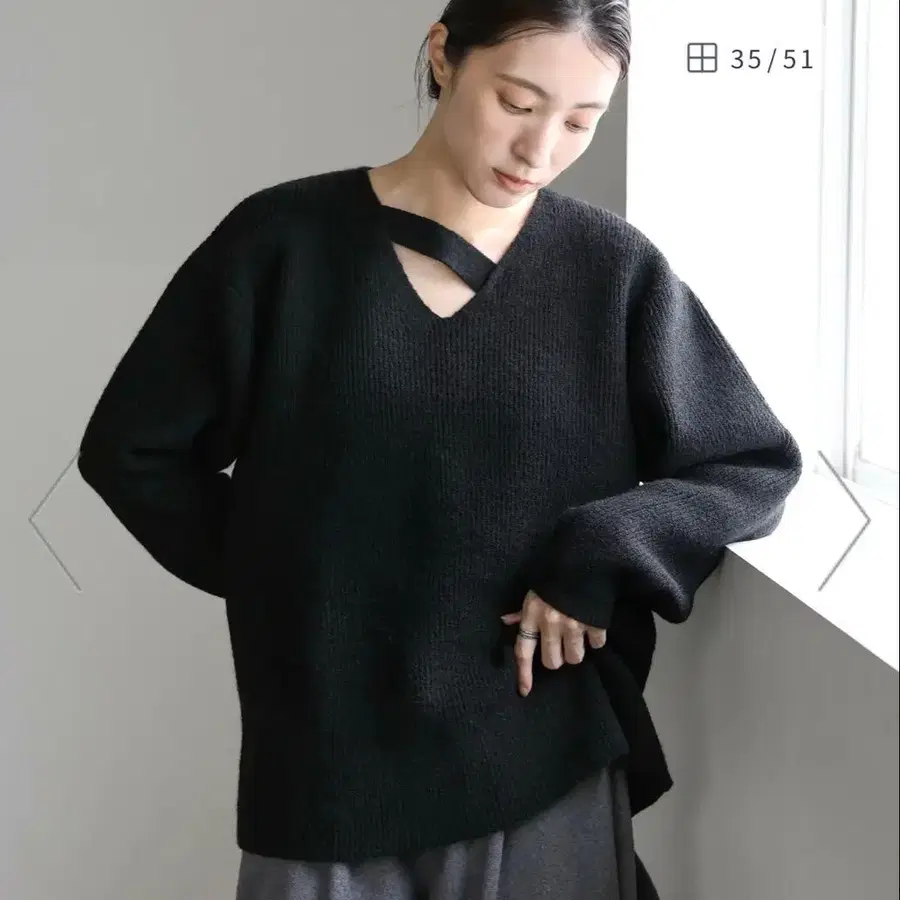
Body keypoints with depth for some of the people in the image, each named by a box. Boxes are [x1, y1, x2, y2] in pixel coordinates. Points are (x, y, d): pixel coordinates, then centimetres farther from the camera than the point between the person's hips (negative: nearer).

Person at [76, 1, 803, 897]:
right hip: (325, 770, 0)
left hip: (547, 771, 1)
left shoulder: (613, 269, -3)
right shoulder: (281, 242, -5)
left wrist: (604, 553, -13)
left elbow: (759, 466, 2)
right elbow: (131, 449, 3)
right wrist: (276, 571, -2)